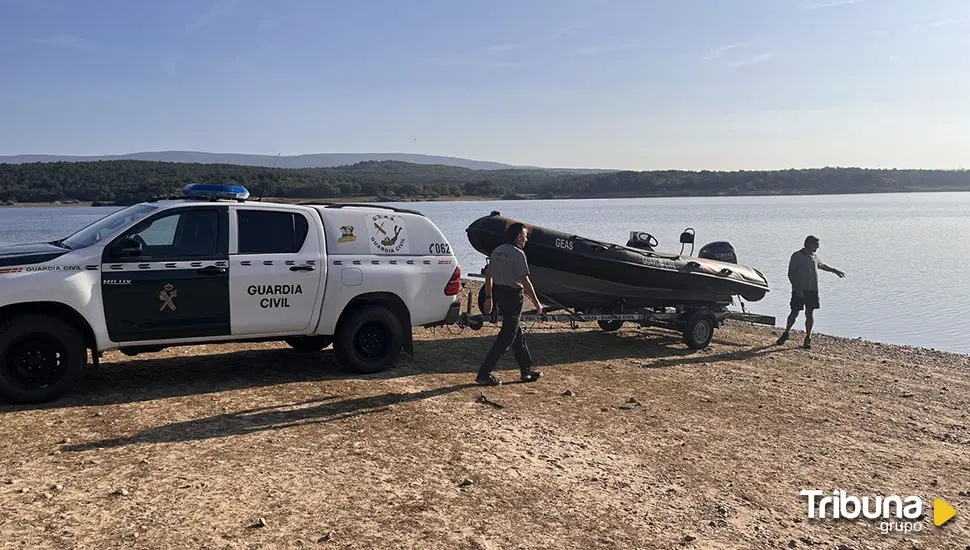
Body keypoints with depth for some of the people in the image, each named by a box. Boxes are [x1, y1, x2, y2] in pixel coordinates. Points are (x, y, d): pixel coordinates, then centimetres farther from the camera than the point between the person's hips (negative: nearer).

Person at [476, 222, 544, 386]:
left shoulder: (497, 251, 9)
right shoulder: (518, 254, -16)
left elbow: (488, 276, 14)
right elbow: (525, 282, -19)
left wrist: (488, 298, 20)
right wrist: (537, 303, -12)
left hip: (499, 294, 9)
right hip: (513, 296, -9)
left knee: (517, 334, 18)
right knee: (506, 337, -3)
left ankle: (526, 370, 27)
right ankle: (484, 374, -4)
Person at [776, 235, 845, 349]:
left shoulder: (814, 256, 12)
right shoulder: (796, 256, -6)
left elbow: (821, 265, 34)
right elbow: (791, 274, -10)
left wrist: (834, 270, 42)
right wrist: (797, 288, -18)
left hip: (812, 290, 5)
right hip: (799, 290, -5)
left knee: (809, 314, 3)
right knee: (794, 313, -1)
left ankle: (808, 338, 11)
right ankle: (786, 333, 18)